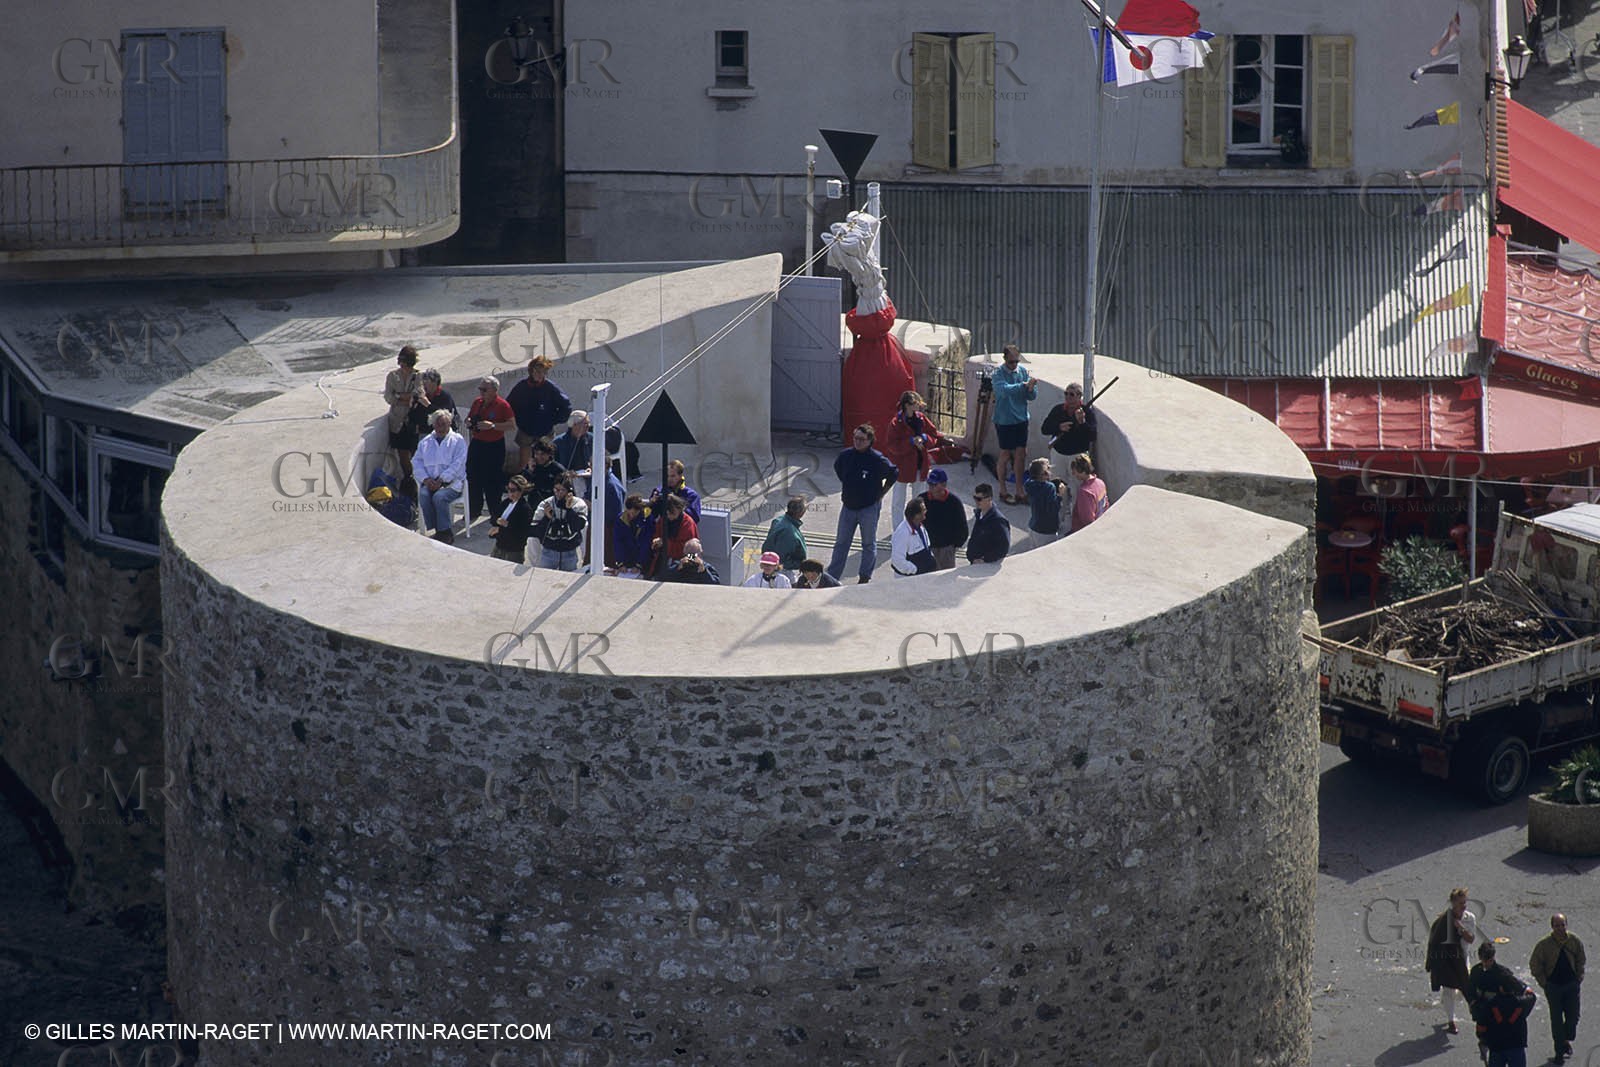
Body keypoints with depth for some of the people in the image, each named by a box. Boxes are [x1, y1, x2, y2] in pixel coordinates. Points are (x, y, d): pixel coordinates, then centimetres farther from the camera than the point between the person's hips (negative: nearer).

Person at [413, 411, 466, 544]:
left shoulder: (458, 441, 5)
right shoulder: (425, 442, 18)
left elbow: (457, 464, -6)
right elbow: (418, 462, 10)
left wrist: (441, 480, -16)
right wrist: (426, 479, -8)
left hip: (451, 481, -3)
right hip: (430, 482, 4)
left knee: (439, 496, -33)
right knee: (423, 495, -29)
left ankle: (444, 532, -22)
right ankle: (438, 531, -23)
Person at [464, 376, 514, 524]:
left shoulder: (502, 405, -10)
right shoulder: (477, 403, 8)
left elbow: (511, 424, -15)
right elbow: (469, 419, 23)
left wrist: (492, 425, -24)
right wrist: (469, 423, -1)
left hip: (495, 446, -6)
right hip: (477, 444, 6)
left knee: (493, 480, 0)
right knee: (473, 478, 5)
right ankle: (473, 511, 19)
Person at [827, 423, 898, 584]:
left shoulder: (877, 459, -15)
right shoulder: (845, 456, -3)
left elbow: (894, 473, 0)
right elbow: (837, 467, 19)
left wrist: (881, 492, 1)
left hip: (869, 508, -4)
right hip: (848, 506, 4)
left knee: (869, 544, 8)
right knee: (841, 543, 10)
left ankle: (865, 576, 19)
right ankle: (832, 576, 16)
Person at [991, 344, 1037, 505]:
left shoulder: (1023, 371, 0)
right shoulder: (998, 373, -14)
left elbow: (1032, 396, -1)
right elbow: (1004, 390, -33)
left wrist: (1031, 389, -24)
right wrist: (1023, 386, -42)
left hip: (1021, 419, 4)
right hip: (1004, 420, -4)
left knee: (1020, 455, 7)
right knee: (1005, 456, 5)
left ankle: (1019, 491, 16)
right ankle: (1003, 492, 17)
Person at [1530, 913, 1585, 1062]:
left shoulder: (1574, 941, -6)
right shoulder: (1544, 944, -14)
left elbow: (1580, 960, 11)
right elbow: (1534, 964, -4)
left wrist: (1579, 977, 6)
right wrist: (1543, 982, -6)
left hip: (1571, 984, 2)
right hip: (1553, 986, -2)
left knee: (1573, 1016, 5)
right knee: (1556, 1019, 3)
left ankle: (1567, 1039, 33)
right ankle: (1560, 1050, 14)